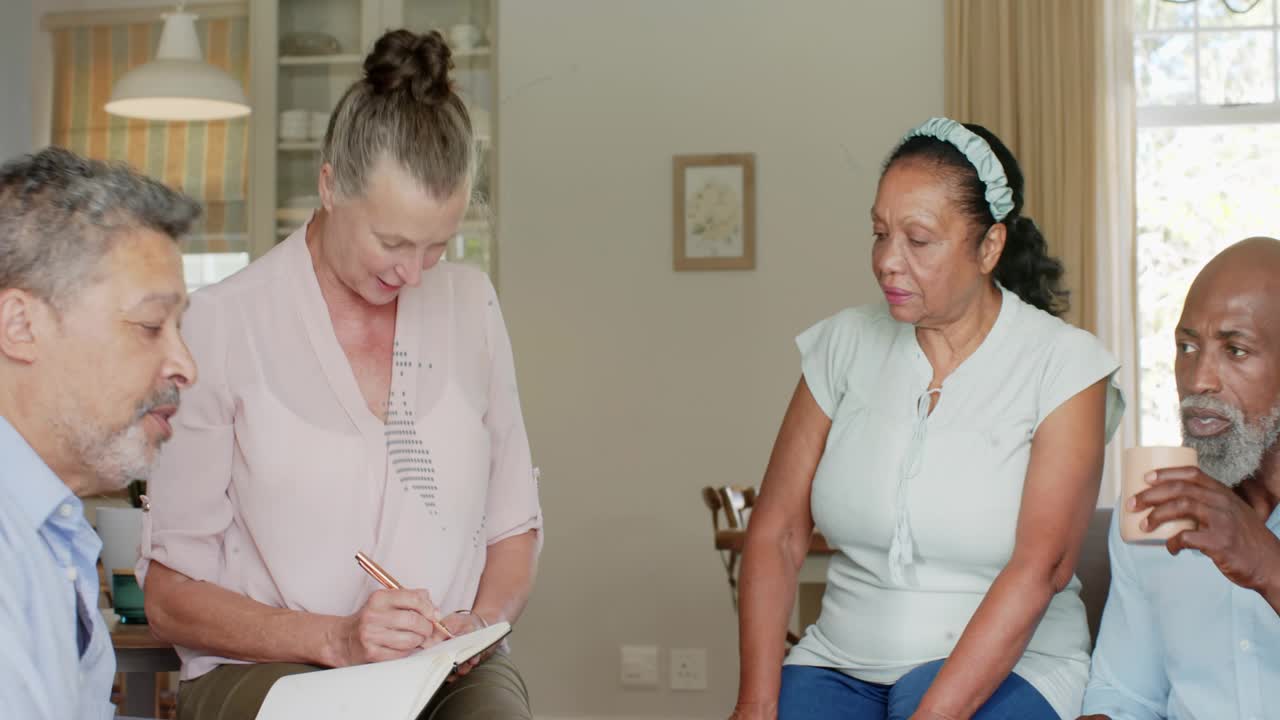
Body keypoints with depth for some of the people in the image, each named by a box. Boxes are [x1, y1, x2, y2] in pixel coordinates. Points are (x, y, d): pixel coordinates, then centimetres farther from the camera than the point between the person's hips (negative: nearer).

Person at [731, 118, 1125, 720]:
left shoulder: (1064, 365, -7)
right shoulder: (845, 344, 3)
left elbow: (1039, 568, -16)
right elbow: (776, 534, -1)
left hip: (1006, 666, -2)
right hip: (841, 661, 3)